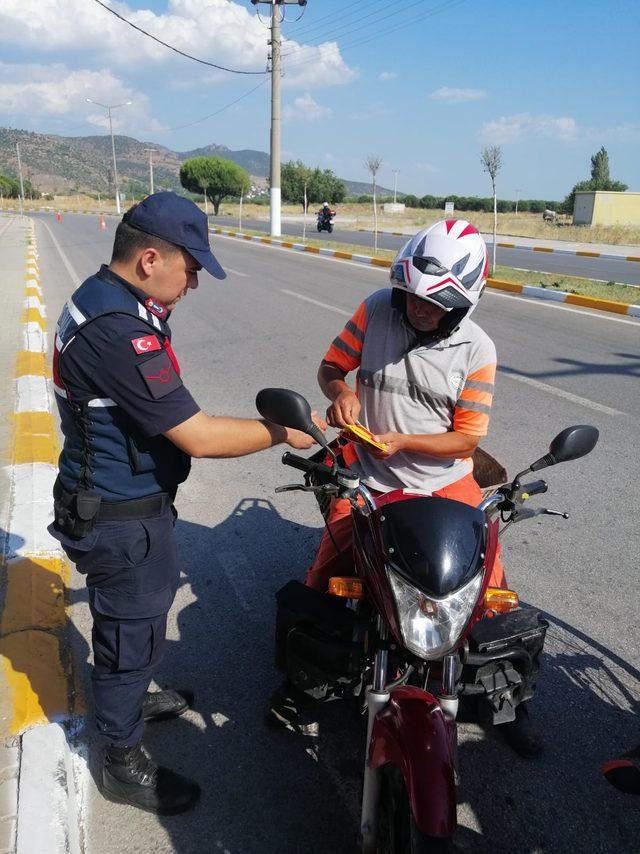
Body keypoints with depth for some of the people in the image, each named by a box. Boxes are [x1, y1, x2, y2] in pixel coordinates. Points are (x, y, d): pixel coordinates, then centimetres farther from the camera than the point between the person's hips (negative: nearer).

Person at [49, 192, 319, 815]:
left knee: (132, 620, 30)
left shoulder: (99, 297, 3)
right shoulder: (119, 331, -31)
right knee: (132, 631, 10)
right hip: (121, 520, -10)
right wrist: (282, 431, -21)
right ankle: (124, 764, 32)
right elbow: (198, 437, -30)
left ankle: (127, 698, 55)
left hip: (109, 501, 10)